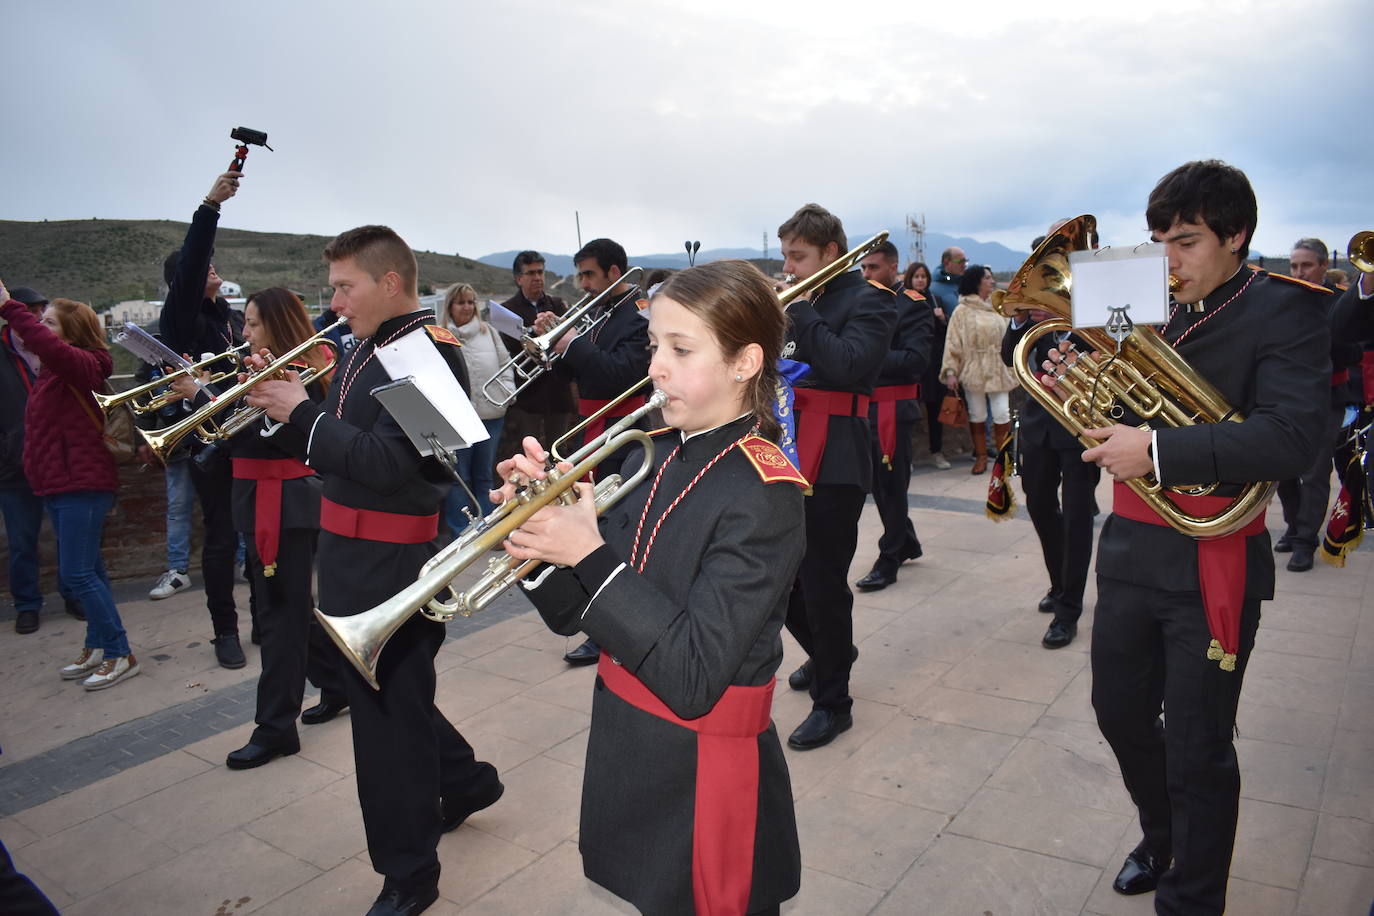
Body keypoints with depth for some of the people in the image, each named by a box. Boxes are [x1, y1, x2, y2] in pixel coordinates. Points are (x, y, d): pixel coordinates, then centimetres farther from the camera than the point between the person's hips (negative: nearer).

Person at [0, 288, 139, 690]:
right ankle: (96, 648, 24)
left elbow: (49, 347, -32)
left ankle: (120, 655, -2)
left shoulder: (82, 365, -13)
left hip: (82, 485, -10)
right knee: (85, 570, 15)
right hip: (60, 485, 10)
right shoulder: (52, 373, 15)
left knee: (77, 573, -10)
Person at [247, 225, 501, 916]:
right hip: (349, 554, 9)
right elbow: (338, 445, 12)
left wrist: (303, 412, -18)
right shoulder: (366, 348, 11)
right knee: (376, 691, 22)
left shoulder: (430, 352, -16)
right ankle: (465, 780, 45)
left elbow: (389, 464, -25)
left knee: (390, 711, 4)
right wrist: (286, 400, -2)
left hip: (392, 565, -9)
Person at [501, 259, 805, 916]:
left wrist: (589, 555, -28)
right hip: (625, 748, 7)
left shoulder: (762, 493, -20)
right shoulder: (652, 456, 0)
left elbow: (693, 680, -26)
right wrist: (539, 531, -15)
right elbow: (576, 615, 2)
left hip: (705, 773, -6)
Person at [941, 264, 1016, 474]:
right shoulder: (963, 311, -3)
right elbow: (953, 343, -6)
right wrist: (950, 371, -15)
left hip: (998, 371, 3)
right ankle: (981, 455, 18)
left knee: (1002, 415, -3)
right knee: (977, 415, 6)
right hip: (973, 371, -3)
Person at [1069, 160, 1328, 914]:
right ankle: (1162, 837, 45)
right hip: (1130, 547, 6)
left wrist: (1154, 450, -29)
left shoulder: (1284, 308, -8)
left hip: (1210, 562, -5)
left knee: (1197, 753, 5)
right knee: (1120, 712, 19)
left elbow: (1291, 437, -23)